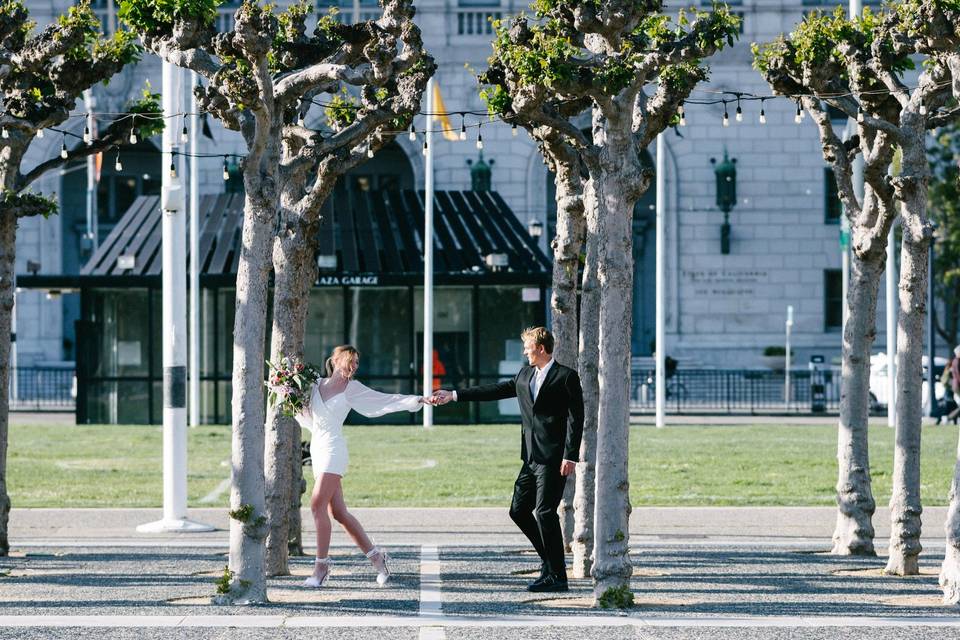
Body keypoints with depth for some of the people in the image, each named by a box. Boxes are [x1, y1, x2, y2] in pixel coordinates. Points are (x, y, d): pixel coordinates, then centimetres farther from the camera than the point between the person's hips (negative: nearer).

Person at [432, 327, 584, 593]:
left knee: (544, 512, -11)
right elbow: (494, 391, 19)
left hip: (554, 458, -8)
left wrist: (570, 456, -18)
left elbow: (576, 418, -11)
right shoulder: (525, 376, 16)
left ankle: (557, 576, -5)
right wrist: (453, 396, 16)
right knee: (519, 510, 8)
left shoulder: (566, 377, -7)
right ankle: (550, 561, 20)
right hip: (532, 458, 8)